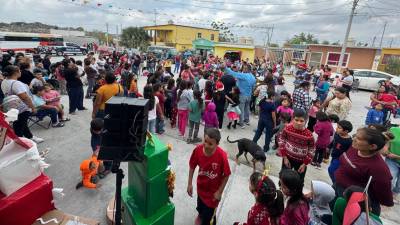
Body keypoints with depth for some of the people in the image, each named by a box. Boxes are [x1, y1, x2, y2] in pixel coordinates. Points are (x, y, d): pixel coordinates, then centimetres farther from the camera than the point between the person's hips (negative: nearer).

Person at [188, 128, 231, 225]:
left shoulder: (222, 155, -34)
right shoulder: (198, 149, -24)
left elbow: (226, 175, -18)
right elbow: (192, 166, -7)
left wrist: (219, 191, -12)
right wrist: (190, 184, -3)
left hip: (213, 191, -4)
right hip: (201, 186, 4)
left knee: (208, 217, 9)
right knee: (201, 208, 32)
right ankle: (201, 215, 67)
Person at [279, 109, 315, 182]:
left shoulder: (309, 135, -21)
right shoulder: (287, 129, -16)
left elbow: (311, 151, -9)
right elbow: (281, 142, -5)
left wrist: (304, 164, -8)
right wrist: (285, 157, -7)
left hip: (301, 162, -1)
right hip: (288, 158, 1)